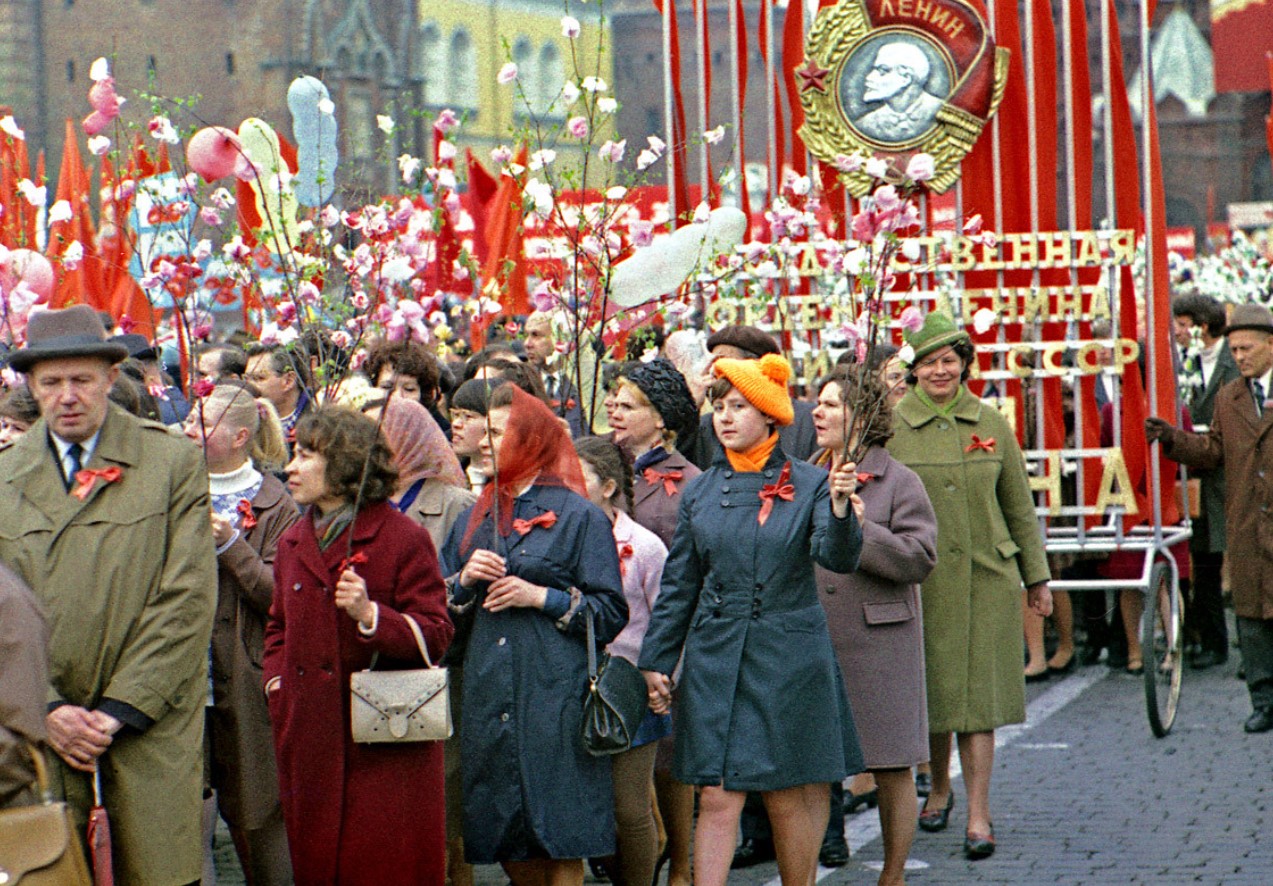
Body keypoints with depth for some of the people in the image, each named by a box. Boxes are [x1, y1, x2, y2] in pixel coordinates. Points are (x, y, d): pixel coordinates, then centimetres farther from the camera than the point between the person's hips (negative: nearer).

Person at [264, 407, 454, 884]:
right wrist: (276, 679, 8)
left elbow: (436, 634, -10)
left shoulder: (403, 538, -5)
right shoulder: (292, 542, 15)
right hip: (310, 737, 6)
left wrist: (371, 615, -24)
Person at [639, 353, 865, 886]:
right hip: (715, 657, 2)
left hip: (789, 656, -2)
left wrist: (840, 507, -34)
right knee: (717, 798, -2)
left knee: (788, 796, 6)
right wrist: (656, 660, 9)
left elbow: (837, 558, -16)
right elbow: (678, 584, 12)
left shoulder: (808, 485, -1)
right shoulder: (701, 491, 7)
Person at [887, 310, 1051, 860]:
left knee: (977, 692, -2)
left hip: (987, 576, 0)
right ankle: (939, 787, 32)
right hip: (920, 581, 0)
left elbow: (1019, 507, 12)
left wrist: (1037, 577, 12)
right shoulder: (890, 428, -1)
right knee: (931, 690, 8)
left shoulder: (991, 425, 5)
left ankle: (978, 813, 1)